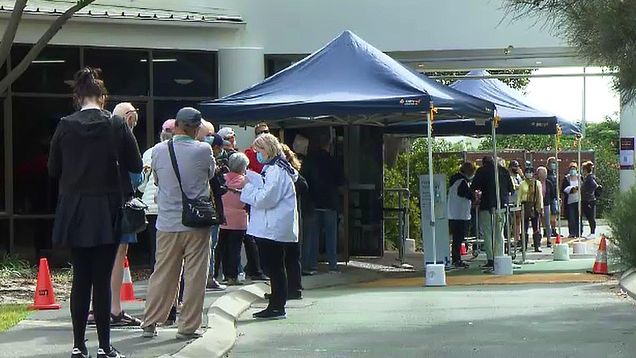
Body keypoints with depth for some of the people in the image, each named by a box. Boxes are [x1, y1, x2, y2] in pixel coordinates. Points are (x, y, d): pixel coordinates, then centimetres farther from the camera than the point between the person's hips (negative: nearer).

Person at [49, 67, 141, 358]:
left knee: (80, 279, 9)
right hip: (106, 212, -2)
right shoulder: (116, 125, -7)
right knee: (102, 279, 1)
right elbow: (135, 166, -2)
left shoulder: (65, 126, -4)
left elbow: (53, 169, 3)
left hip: (74, 212, 2)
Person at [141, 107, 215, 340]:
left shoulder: (159, 151, -2)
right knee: (195, 276, 4)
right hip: (196, 224, -3)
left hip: (167, 222, 3)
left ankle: (150, 323, 15)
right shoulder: (203, 150, -9)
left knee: (162, 275, 11)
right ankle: (188, 327, 5)